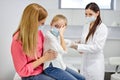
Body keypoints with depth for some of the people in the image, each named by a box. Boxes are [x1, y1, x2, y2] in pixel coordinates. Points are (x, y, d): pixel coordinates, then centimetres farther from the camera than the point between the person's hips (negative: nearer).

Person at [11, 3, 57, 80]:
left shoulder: (39, 33, -6)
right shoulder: (18, 41, -25)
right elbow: (22, 71, -19)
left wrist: (49, 52, -9)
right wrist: (44, 58, -20)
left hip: (43, 69, 6)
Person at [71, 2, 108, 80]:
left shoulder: (102, 28, -13)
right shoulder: (86, 26, 7)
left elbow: (97, 47, -19)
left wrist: (78, 46, -20)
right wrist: (80, 47, -4)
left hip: (95, 63, -6)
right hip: (85, 61, 6)